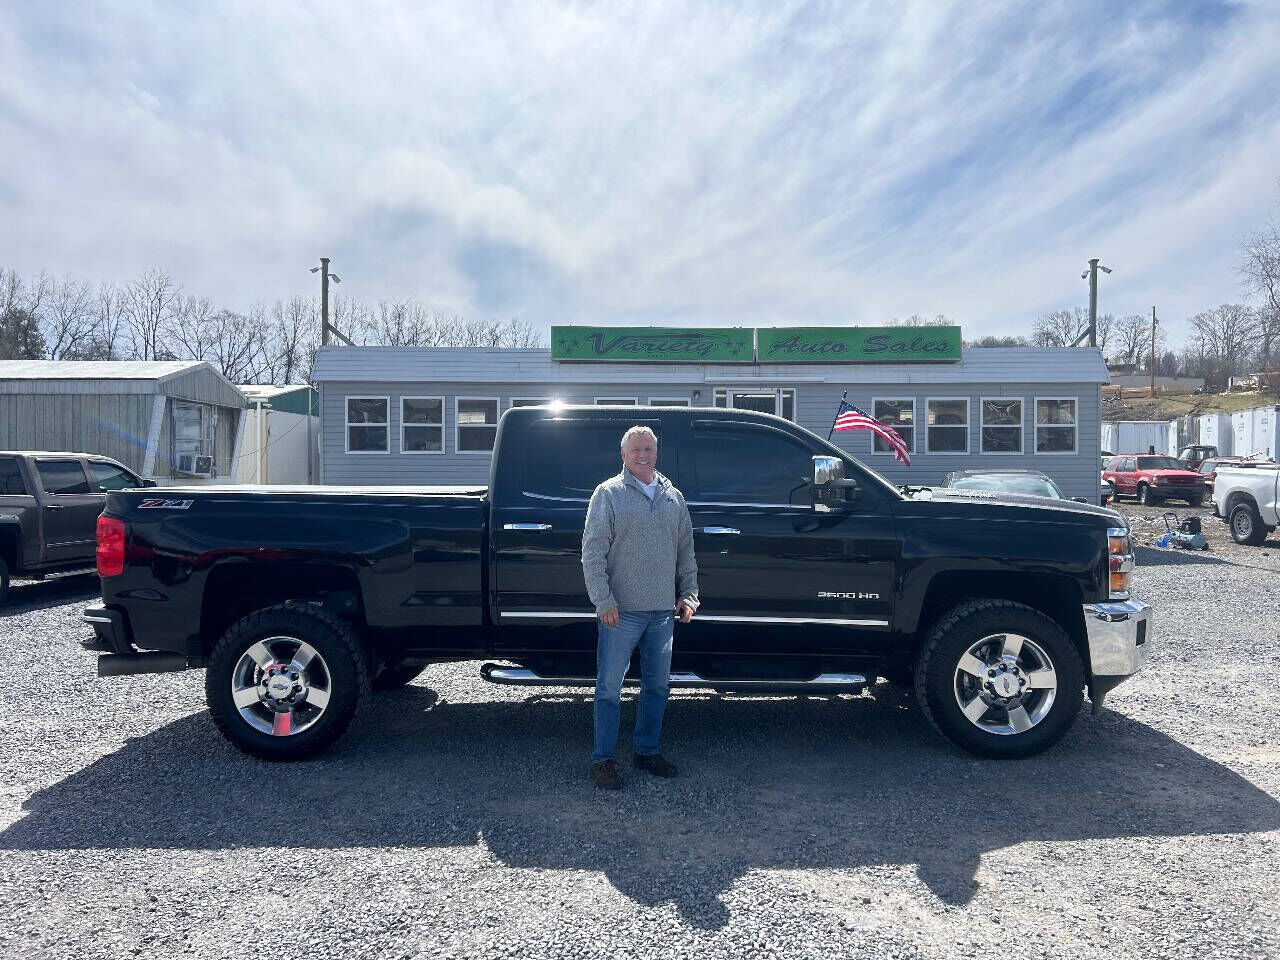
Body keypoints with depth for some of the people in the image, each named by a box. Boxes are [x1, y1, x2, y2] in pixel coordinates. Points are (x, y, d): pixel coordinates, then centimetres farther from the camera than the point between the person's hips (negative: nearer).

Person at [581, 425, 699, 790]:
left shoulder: (673, 496, 12)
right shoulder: (608, 493, -3)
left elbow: (686, 551, 17)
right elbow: (592, 552, -8)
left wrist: (689, 595, 9)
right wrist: (604, 601, -15)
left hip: (663, 610, 5)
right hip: (622, 610, -5)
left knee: (657, 685, 13)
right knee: (610, 687, 1)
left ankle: (647, 750, 28)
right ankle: (603, 758, 13)